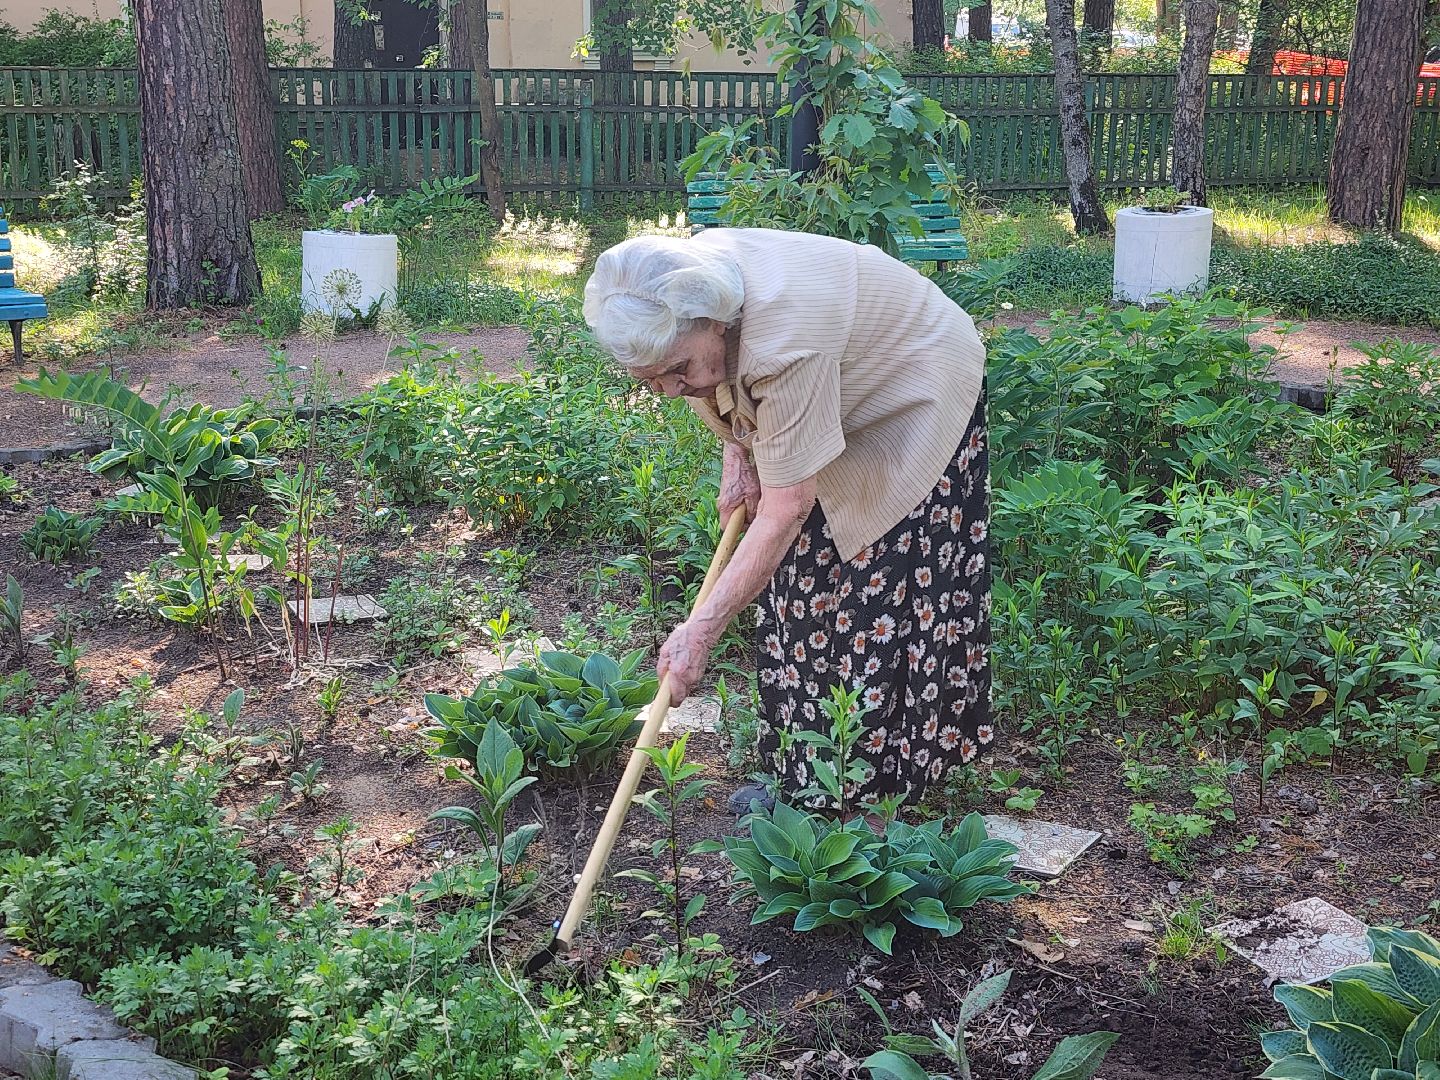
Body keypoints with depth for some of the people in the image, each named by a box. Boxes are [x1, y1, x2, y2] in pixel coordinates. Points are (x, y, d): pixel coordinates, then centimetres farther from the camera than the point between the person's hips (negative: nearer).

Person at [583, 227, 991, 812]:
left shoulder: (785, 344, -43)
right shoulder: (674, 292, -19)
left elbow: (787, 509, -38)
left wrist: (701, 629, -36)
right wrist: (737, 456, -7)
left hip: (914, 398, -8)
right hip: (843, 394, 8)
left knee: (882, 597, -10)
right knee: (799, 583, 4)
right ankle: (800, 773, 13)